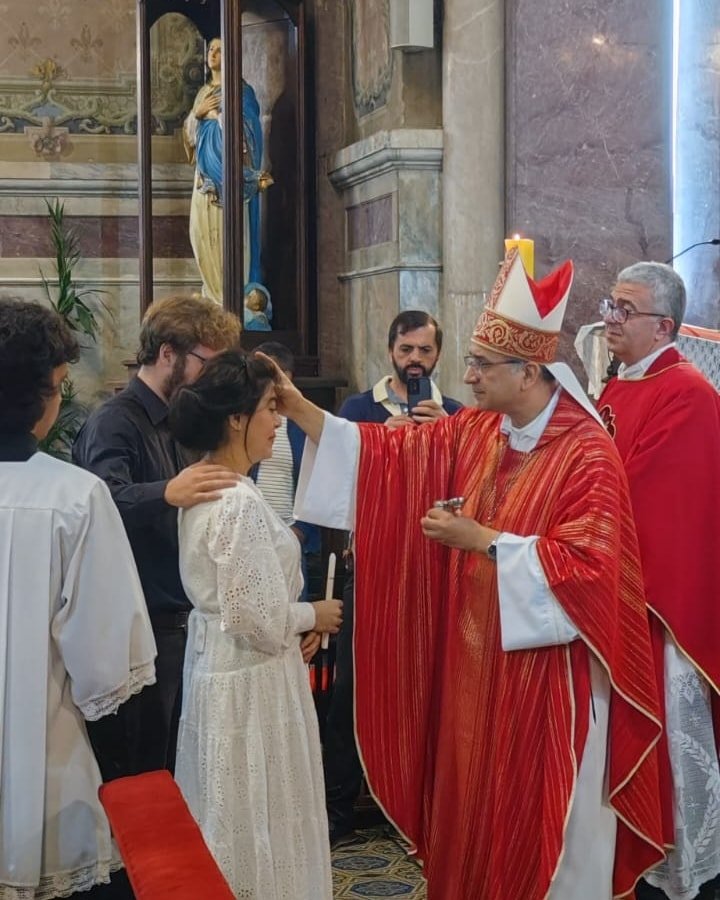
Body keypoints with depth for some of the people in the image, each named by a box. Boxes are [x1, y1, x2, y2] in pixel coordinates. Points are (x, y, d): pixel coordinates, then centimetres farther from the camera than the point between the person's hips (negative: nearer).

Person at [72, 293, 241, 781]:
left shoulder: (180, 422, 13)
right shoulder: (115, 423, -13)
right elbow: (105, 500, -33)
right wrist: (167, 493, -47)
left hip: (183, 625, 8)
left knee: (179, 767, 14)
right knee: (137, 778, 1)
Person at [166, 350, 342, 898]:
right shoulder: (239, 504, -24)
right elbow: (258, 617, -25)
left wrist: (295, 623, 6)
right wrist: (313, 617, -7)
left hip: (216, 662, 10)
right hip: (251, 678, -9)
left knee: (230, 820, 20)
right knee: (259, 823, 5)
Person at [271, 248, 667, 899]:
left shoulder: (588, 454, -17)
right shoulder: (472, 433, 3)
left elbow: (588, 566, -23)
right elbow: (389, 452, 2)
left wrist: (482, 540, -22)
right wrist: (298, 408, -7)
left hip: (547, 673, -6)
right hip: (475, 661, 7)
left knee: (541, 821, 7)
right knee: (472, 809, 16)